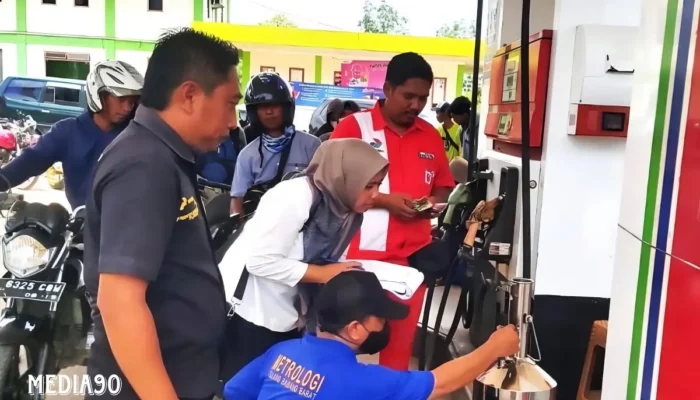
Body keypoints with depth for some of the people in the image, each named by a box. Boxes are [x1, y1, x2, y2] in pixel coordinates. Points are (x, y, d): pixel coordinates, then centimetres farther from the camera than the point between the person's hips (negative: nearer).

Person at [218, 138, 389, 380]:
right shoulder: (295, 196, -23)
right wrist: (322, 274, -21)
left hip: (282, 316, 8)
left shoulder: (343, 210, 2)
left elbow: (318, 262, 6)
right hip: (246, 311, -7)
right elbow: (260, 261, -25)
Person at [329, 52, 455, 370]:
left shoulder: (431, 136, 11)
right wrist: (384, 200, -15)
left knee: (402, 338, 11)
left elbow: (444, 186, 19)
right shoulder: (354, 125, -3)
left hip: (413, 255, 4)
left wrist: (434, 201, -4)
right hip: (360, 253, -4)